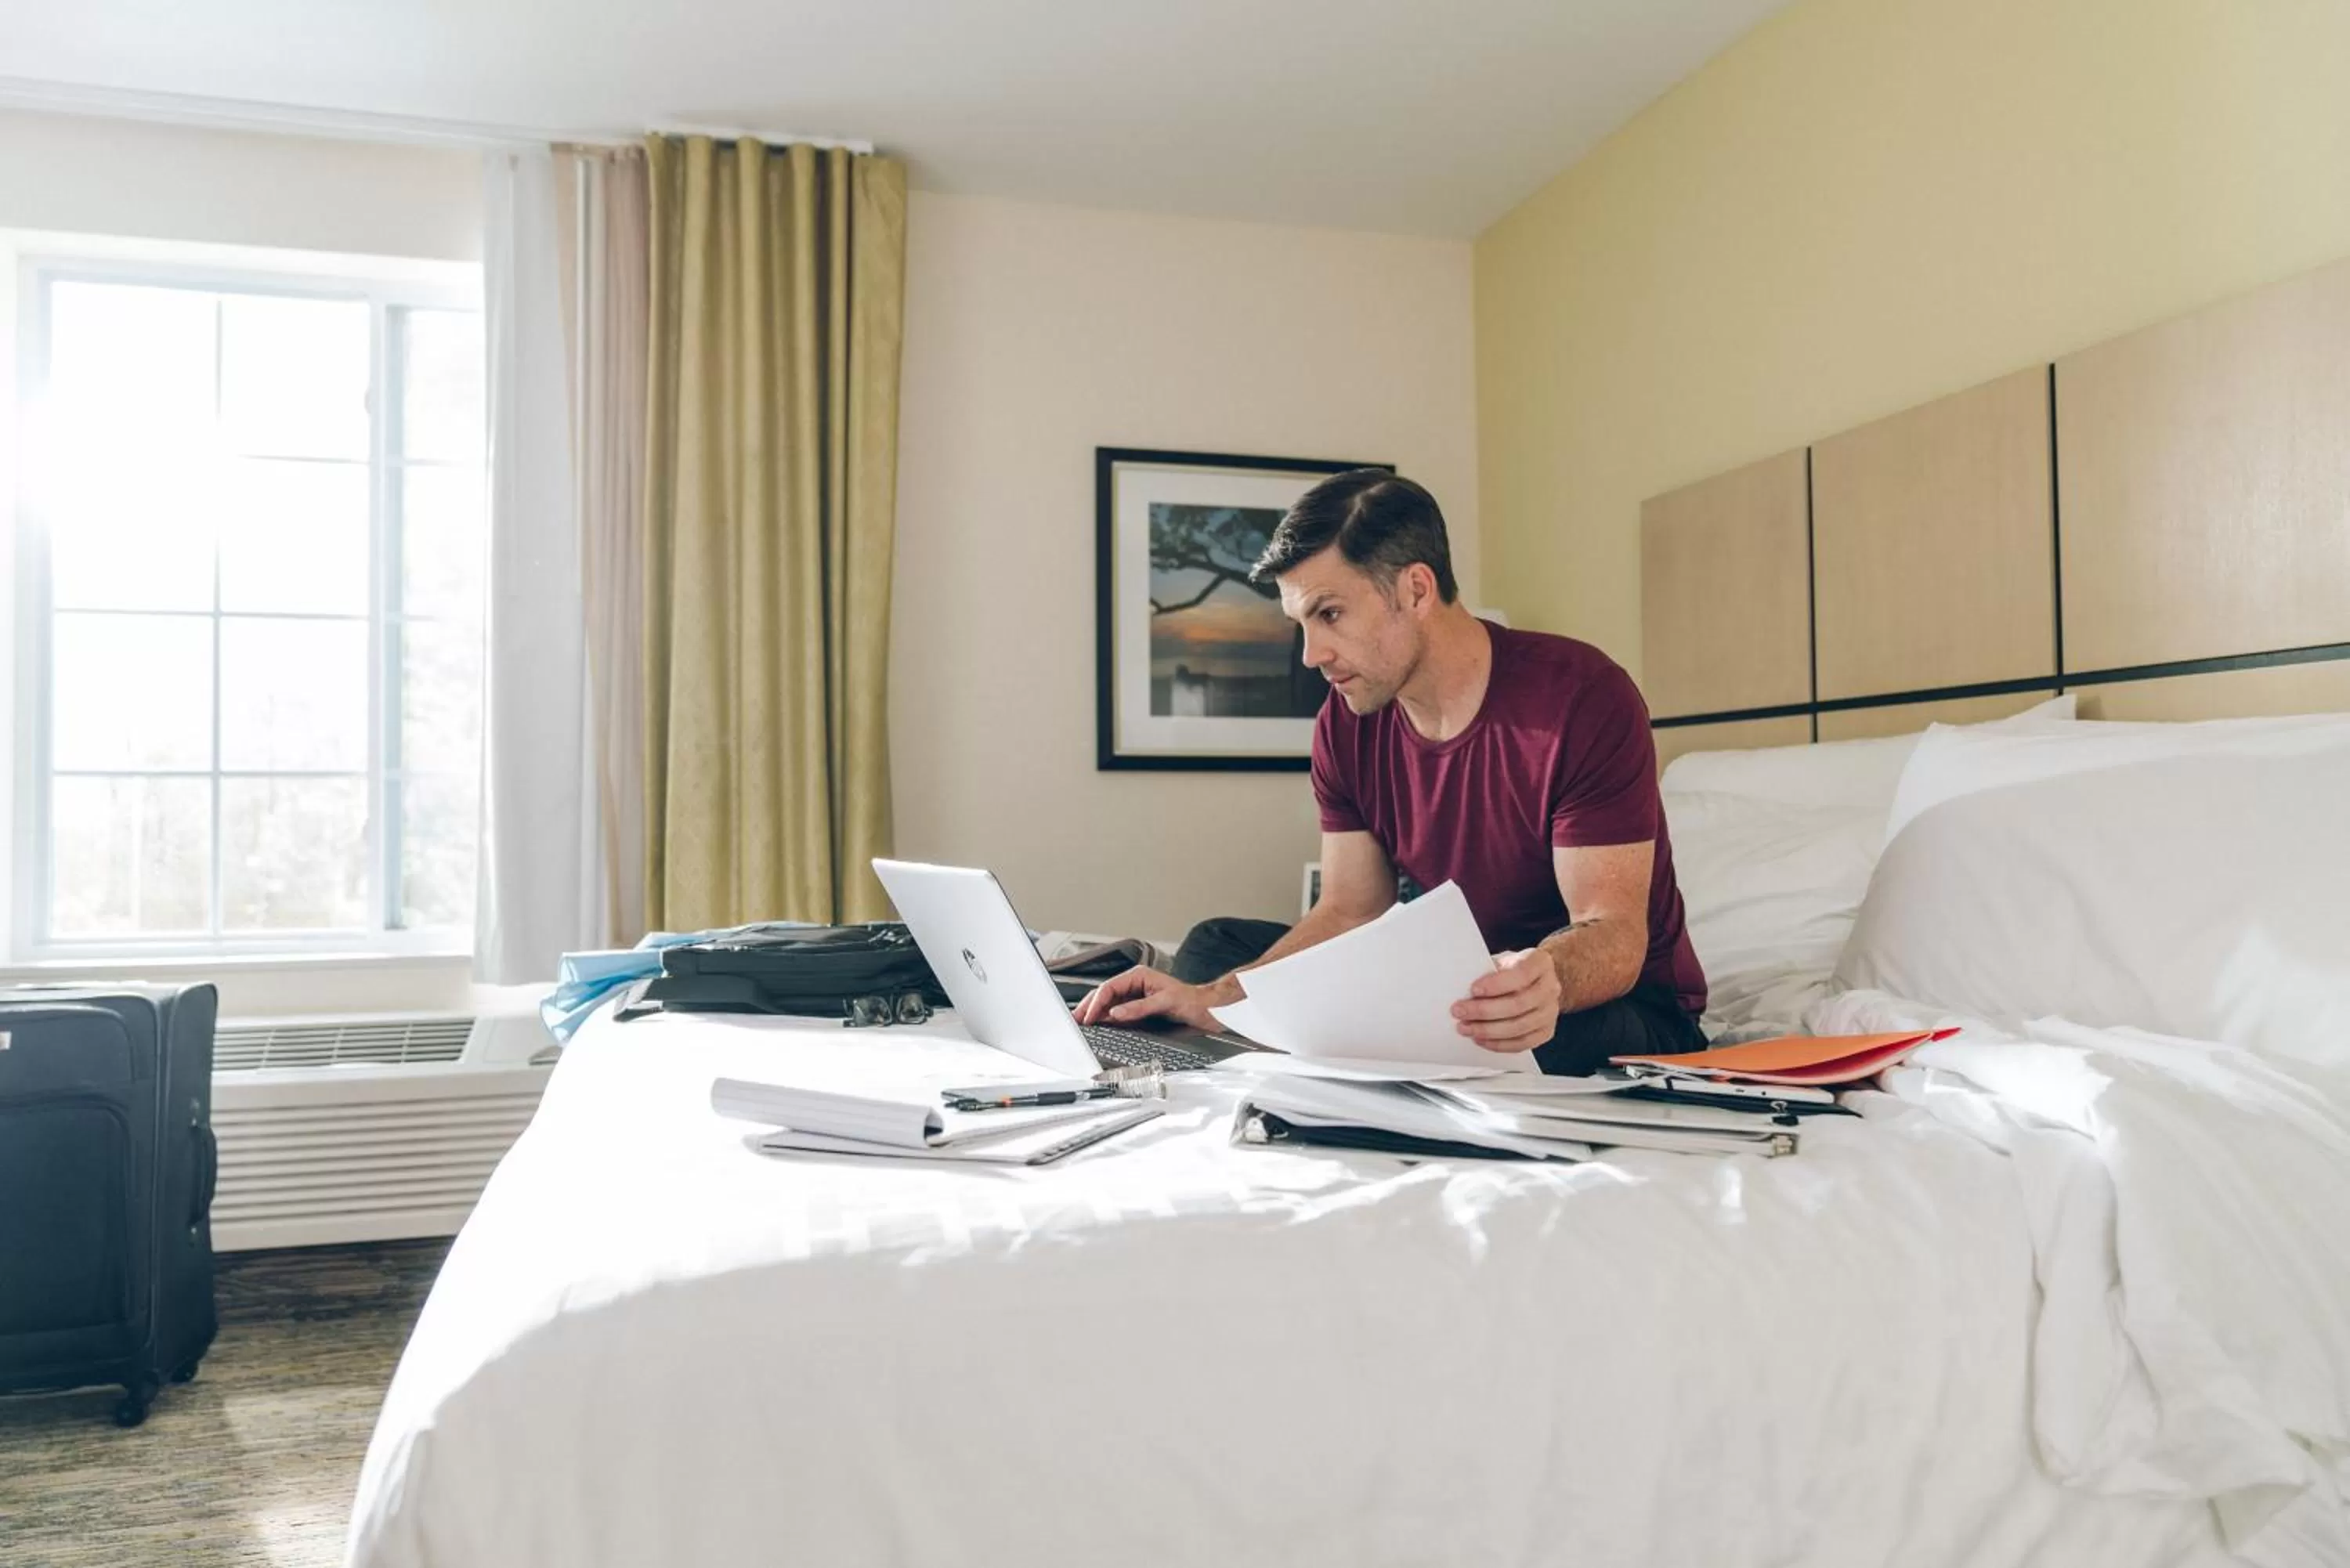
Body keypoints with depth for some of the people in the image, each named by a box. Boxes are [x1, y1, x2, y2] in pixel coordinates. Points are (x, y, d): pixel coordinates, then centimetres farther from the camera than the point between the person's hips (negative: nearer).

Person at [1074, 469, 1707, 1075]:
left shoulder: (1582, 699, -23)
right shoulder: (1347, 721, -3)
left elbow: (1616, 932, -27)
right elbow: (1350, 914, -3)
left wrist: (1547, 980, -51)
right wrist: (1211, 1002, -18)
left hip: (1621, 1000, -5)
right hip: (1461, 983, 5)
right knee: (1214, 946, -1)